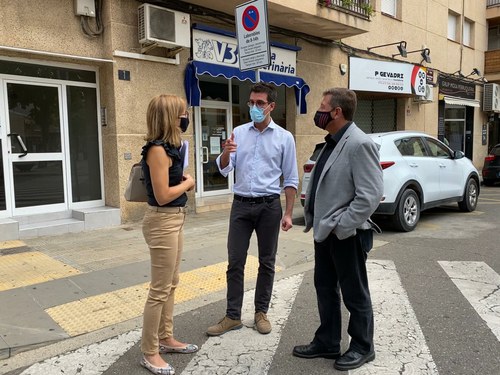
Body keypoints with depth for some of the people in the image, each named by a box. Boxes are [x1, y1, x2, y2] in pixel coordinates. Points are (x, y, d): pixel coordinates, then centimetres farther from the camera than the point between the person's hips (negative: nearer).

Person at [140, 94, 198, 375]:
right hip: (162, 222, -10)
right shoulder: (157, 150, -19)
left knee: (171, 285, 19)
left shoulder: (169, 147, 10)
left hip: (174, 220, 10)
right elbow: (162, 195, -22)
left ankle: (166, 338, 34)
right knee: (160, 290, 1)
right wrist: (188, 183, -8)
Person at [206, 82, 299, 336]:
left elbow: (291, 179, 2)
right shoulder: (239, 133, 5)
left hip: (269, 206, -1)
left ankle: (261, 312, 24)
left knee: (267, 262, 9)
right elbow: (224, 170, -1)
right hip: (241, 204, 2)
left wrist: (288, 213, -3)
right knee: (235, 262, 4)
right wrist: (225, 153, -23)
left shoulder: (284, 137, 0)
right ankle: (233, 316, 15)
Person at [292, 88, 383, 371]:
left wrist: (340, 226, -20)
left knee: (354, 294, 9)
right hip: (325, 231, 9)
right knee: (325, 290, 18)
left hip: (346, 234, -9)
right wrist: (317, 219, 11)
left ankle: (362, 348, 30)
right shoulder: (333, 141, 11)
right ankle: (327, 343, 35)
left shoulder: (359, 144, -18)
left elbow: (371, 195, -23)